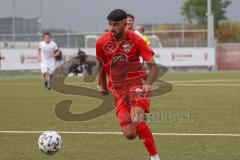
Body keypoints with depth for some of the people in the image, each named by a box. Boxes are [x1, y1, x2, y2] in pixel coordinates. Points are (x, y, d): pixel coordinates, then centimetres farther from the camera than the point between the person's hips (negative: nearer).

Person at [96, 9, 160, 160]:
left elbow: (153, 66, -12)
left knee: (137, 120, -29)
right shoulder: (102, 43, -2)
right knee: (130, 134, -7)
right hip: (118, 89, 3)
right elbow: (101, 65, 17)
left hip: (136, 83, -3)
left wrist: (148, 84, -29)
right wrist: (103, 86, 24)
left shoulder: (136, 40, -10)